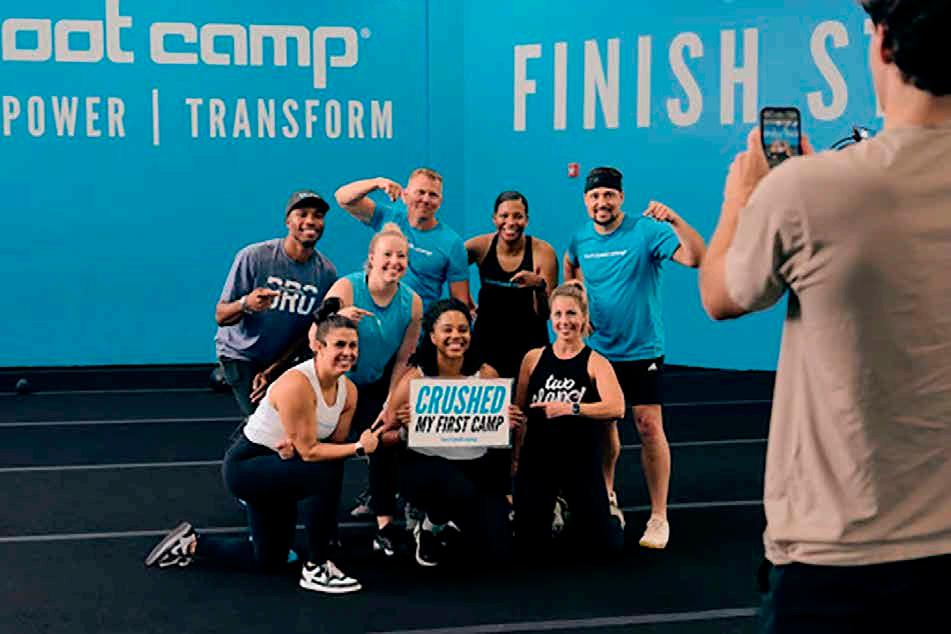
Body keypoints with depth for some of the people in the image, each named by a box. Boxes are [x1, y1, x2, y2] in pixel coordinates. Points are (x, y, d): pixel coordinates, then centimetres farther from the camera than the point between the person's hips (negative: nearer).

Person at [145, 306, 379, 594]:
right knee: (326, 474, -33)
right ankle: (316, 569, -16)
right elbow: (309, 451, -29)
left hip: (278, 465, 9)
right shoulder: (297, 384, -31)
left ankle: (192, 544, 37)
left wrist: (296, 448, -23)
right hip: (246, 465, -9)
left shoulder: (349, 390, -8)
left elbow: (335, 442, -6)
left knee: (269, 560, 19)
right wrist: (359, 448, -33)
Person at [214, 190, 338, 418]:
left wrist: (273, 369, -9)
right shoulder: (253, 256, -19)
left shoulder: (327, 272, -9)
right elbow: (221, 317, -17)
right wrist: (246, 304, -40)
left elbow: (311, 331, -3)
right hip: (241, 354, -3)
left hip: (282, 358, 4)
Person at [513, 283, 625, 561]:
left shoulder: (595, 362, -5)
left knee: (604, 545, 2)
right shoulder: (533, 358, 4)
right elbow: (517, 410, 10)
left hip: (582, 461, -2)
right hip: (536, 457, 2)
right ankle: (553, 517, 38)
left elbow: (616, 407, -21)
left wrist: (571, 407, -30)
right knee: (529, 547, 5)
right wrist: (513, 454, 4)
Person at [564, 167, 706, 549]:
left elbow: (695, 258, -26)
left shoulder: (646, 230, -13)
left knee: (649, 427, -8)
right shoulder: (580, 239, 1)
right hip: (598, 349, 4)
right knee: (603, 426, 15)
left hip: (642, 349, -4)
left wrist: (675, 220, -39)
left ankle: (658, 518, 2)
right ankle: (606, 500, 36)